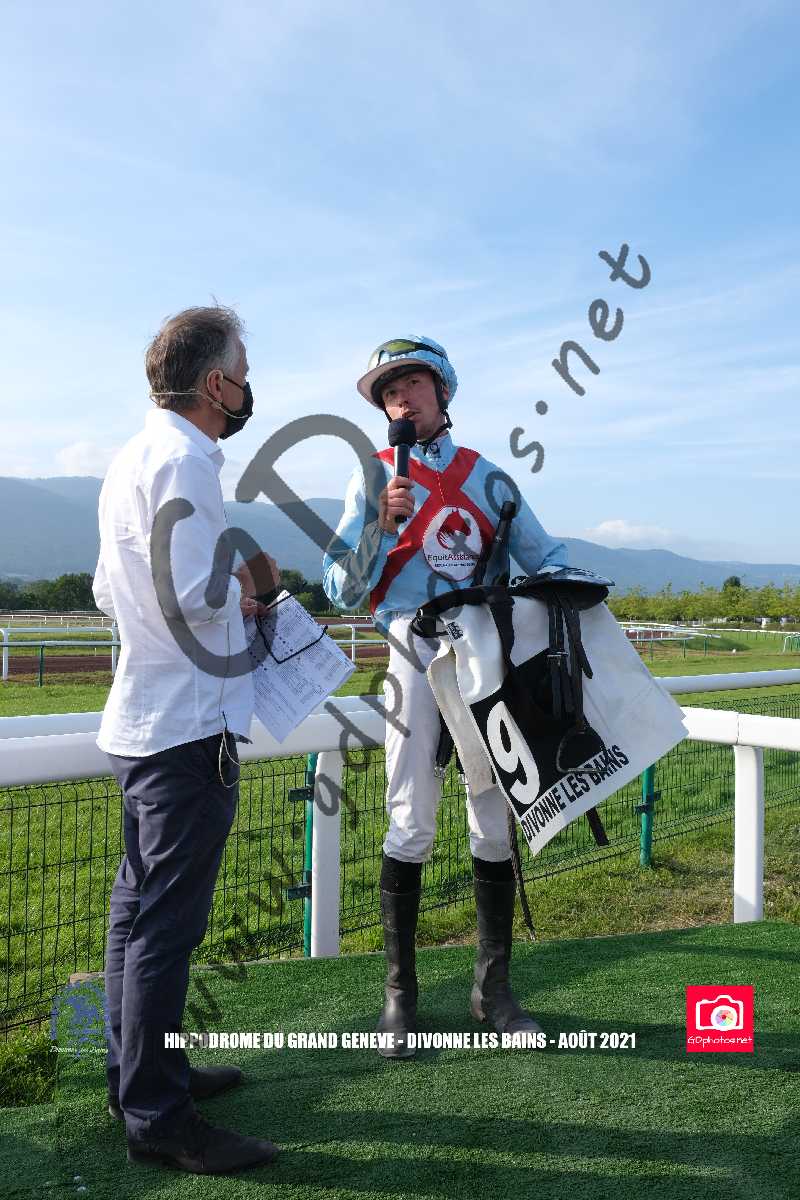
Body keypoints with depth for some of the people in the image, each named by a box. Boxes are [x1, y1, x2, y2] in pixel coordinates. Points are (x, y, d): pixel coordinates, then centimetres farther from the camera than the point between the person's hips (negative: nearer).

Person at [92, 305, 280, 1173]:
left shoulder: (135, 457, 14)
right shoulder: (183, 462, -16)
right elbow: (192, 595, -25)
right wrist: (239, 586, -5)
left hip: (142, 723, 10)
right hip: (188, 727, -10)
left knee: (140, 906, 18)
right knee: (167, 922, -2)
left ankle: (138, 1070, 33)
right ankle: (156, 1117, 11)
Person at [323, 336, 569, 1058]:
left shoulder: (486, 476, 13)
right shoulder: (377, 477, 5)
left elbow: (545, 555, 13)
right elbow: (343, 590, -3)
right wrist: (382, 524, -18)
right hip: (416, 660, -2)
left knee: (495, 826, 7)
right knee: (411, 827, -1)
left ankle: (493, 987, 21)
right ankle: (400, 991, 14)